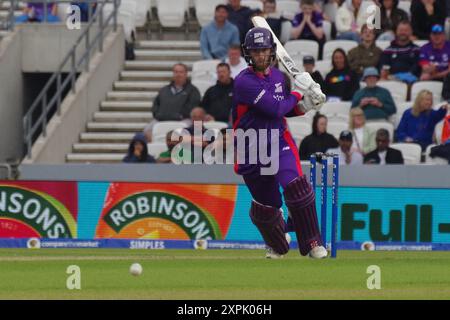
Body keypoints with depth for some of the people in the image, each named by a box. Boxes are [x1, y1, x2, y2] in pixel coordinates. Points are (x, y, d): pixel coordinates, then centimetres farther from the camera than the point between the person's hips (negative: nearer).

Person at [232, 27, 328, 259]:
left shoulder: (277, 76, 5)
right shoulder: (244, 82, -17)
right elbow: (275, 109, -23)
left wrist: (305, 106, -1)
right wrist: (298, 92, -10)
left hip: (279, 142, 3)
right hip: (252, 151, -3)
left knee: (296, 186, -23)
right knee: (264, 206, 8)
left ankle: (311, 243, -16)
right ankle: (276, 245, 39)